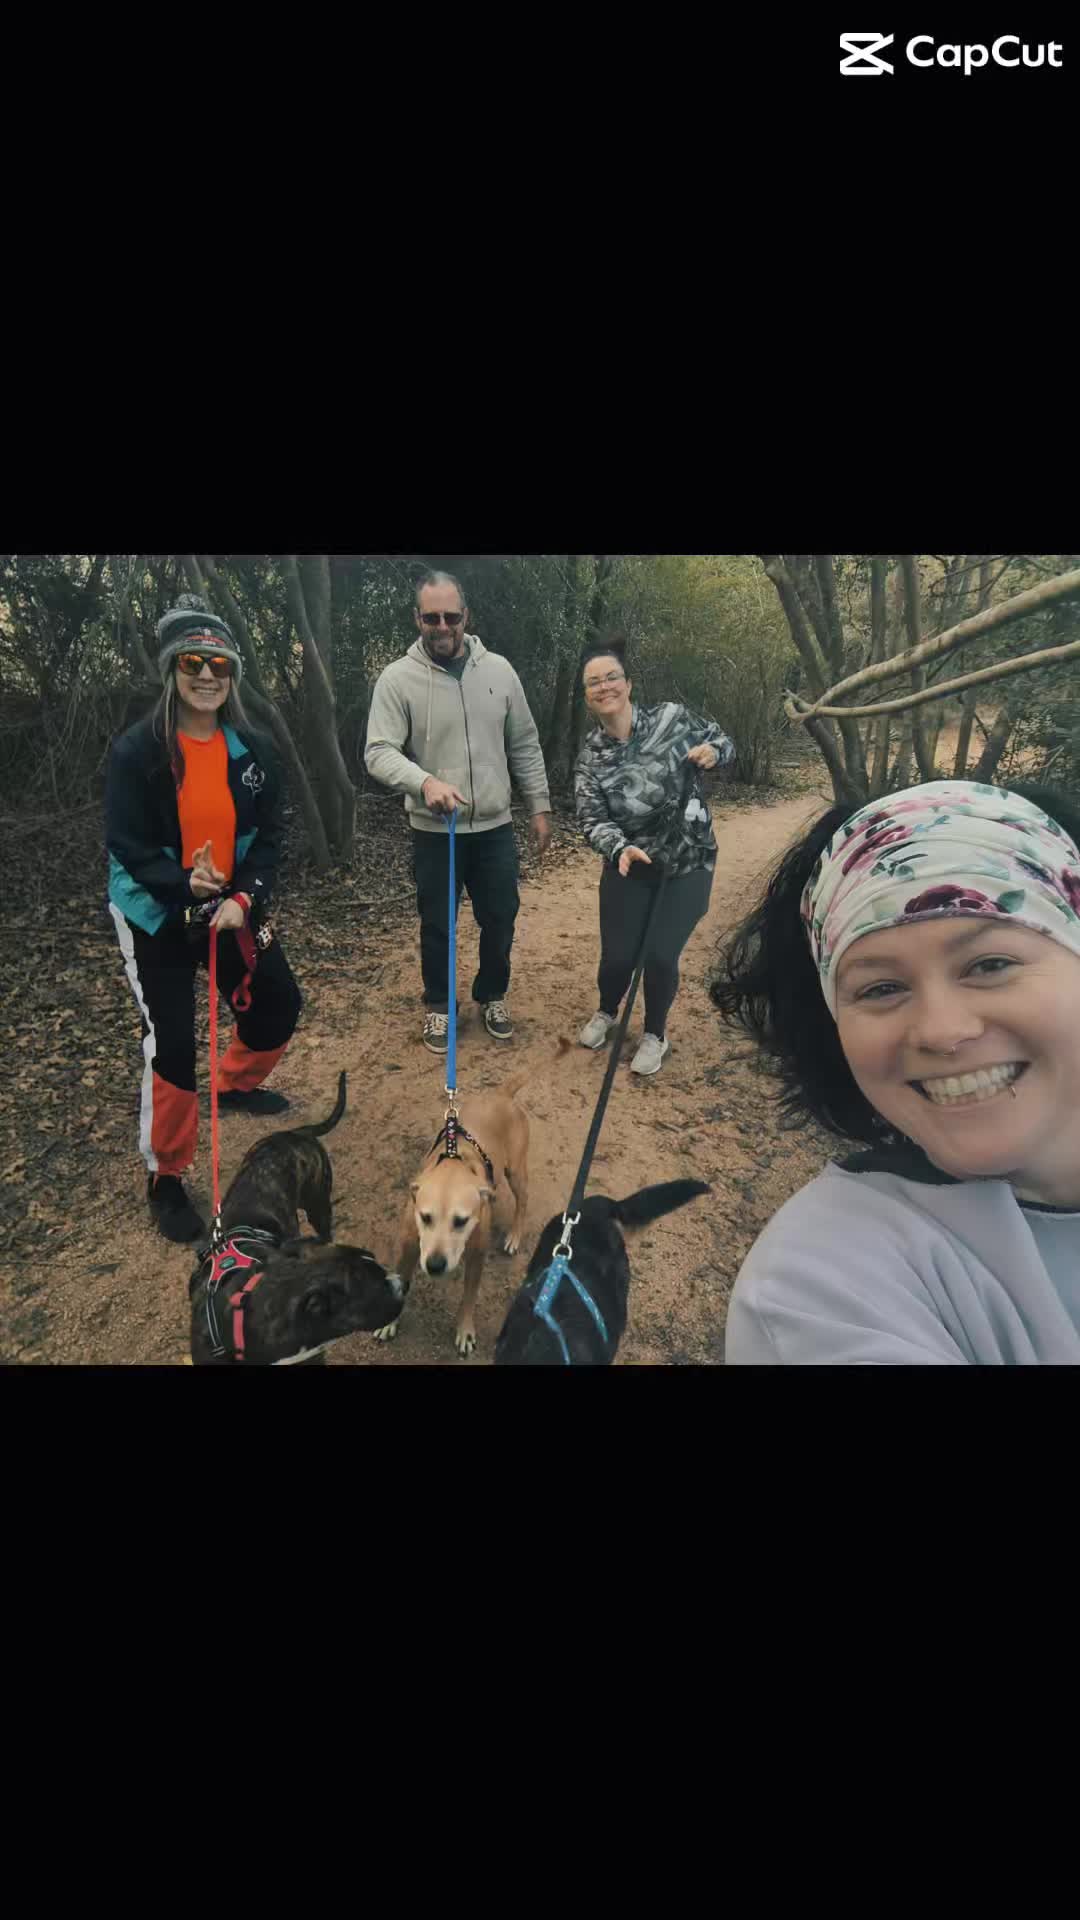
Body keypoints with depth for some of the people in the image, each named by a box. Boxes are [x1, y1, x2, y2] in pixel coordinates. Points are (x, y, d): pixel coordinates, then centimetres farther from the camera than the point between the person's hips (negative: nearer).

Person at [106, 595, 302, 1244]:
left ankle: (235, 1084, 44)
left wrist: (245, 898, -16)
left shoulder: (251, 749, -1)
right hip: (156, 915, -4)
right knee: (172, 1041, -5)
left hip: (233, 908, 5)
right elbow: (125, 845, -13)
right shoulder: (137, 750, -13)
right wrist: (185, 884, -28)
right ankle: (166, 1178, 15)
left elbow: (269, 836, -2)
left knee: (281, 1002, 11)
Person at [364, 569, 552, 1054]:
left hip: (494, 828, 3)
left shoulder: (499, 670, 2)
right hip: (434, 833, -2)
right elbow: (378, 753, -16)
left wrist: (539, 806, 7)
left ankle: (492, 996, 36)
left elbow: (524, 746, 8)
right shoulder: (397, 678, -8)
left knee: (500, 920, 13)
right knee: (437, 926, 11)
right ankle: (438, 1006, 33)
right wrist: (425, 781, -34)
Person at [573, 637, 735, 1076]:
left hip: (688, 865, -1)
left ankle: (655, 1035, 24)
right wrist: (620, 848, -34)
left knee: (661, 955, -6)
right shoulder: (590, 758, -7)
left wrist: (712, 752, -18)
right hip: (630, 866, 1)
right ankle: (606, 1013, 36)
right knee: (617, 955, 0)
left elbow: (722, 739, 6)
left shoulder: (671, 717, -8)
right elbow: (592, 820, -13)